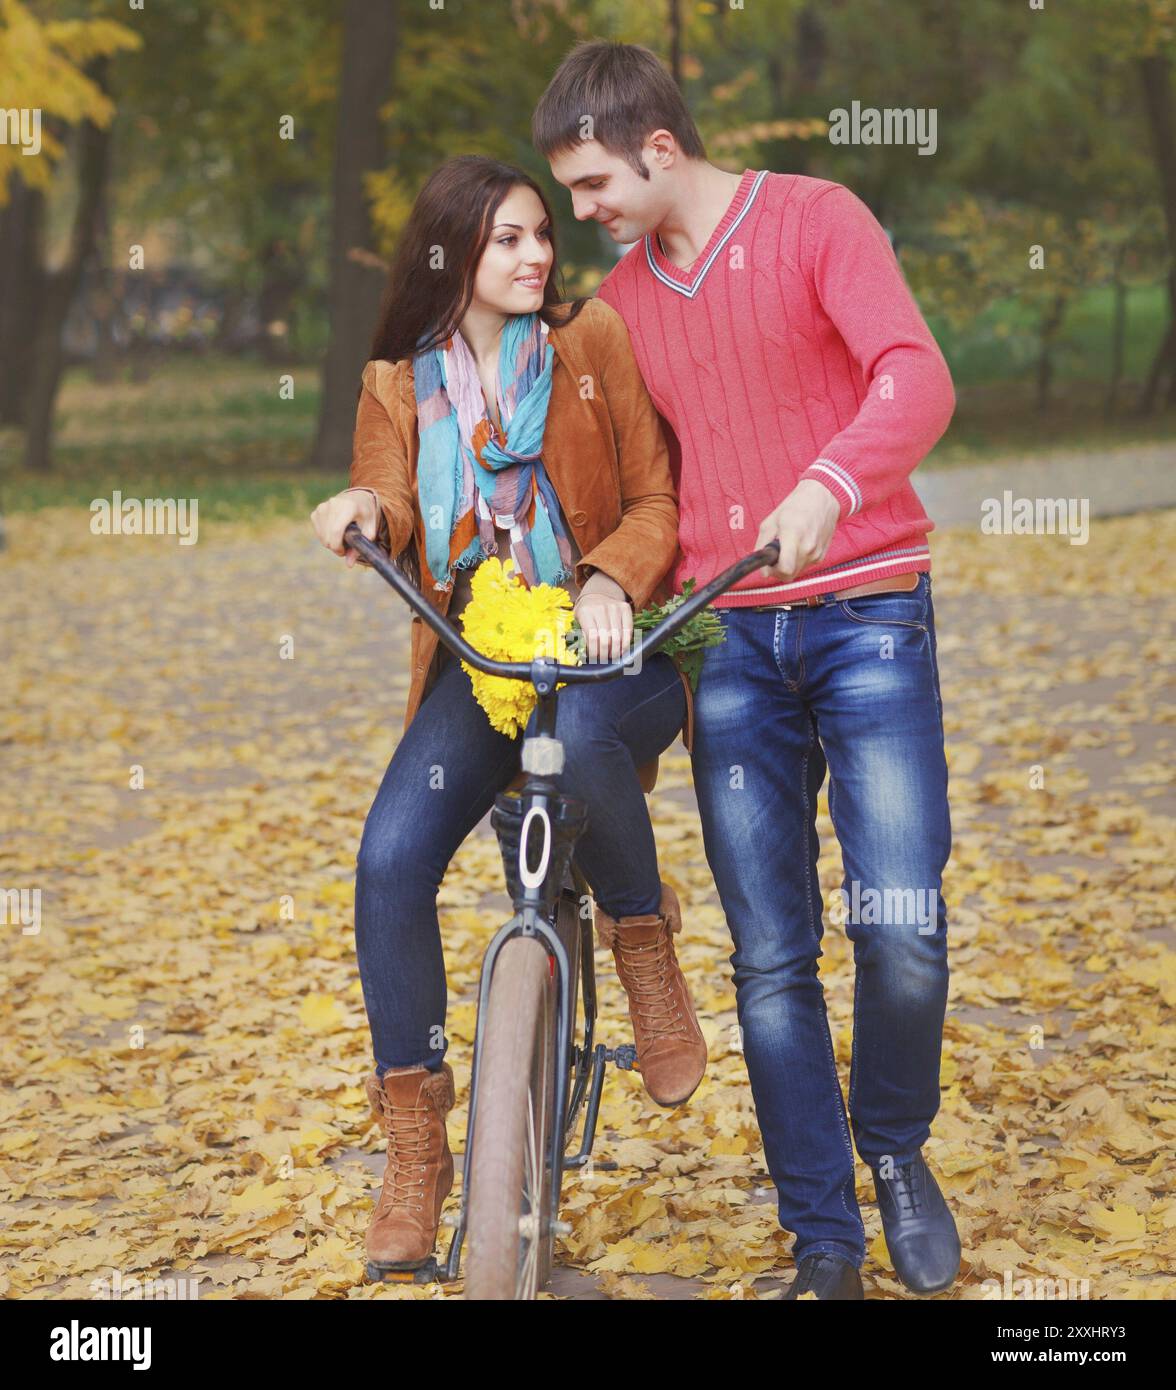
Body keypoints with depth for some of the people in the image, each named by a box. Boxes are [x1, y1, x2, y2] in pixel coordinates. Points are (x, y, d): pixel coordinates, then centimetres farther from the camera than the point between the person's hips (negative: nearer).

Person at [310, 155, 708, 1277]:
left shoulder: (595, 340, 2)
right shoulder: (400, 383, 11)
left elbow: (658, 497, -1)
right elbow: (391, 520, 0)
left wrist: (613, 578, -21)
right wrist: (363, 513, -25)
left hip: (606, 644, -3)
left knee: (583, 731, -40)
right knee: (389, 859, -18)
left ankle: (645, 947, -10)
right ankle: (413, 1147, -5)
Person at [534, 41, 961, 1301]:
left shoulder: (814, 219, -2)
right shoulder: (619, 302, 13)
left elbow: (915, 376, -16)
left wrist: (828, 487, -37)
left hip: (865, 615, -4)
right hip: (727, 637, 4)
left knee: (901, 926, -13)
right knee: (769, 957, 2)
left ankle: (896, 1148, 16)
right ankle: (822, 1241, 13)